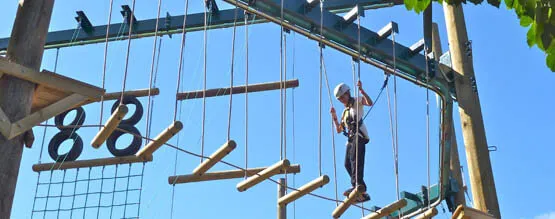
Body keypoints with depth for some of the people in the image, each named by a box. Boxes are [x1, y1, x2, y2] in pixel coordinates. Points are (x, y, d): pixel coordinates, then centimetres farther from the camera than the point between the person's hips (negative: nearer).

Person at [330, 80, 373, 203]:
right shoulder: (345, 112, 32)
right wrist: (334, 116, 20)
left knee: (355, 160, -25)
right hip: (351, 138, 8)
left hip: (359, 135, -8)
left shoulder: (356, 102, 10)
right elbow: (339, 130, 29)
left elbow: (370, 103, -12)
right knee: (348, 164, -2)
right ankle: (362, 194, -3)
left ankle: (358, 186, -38)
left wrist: (361, 90, -20)